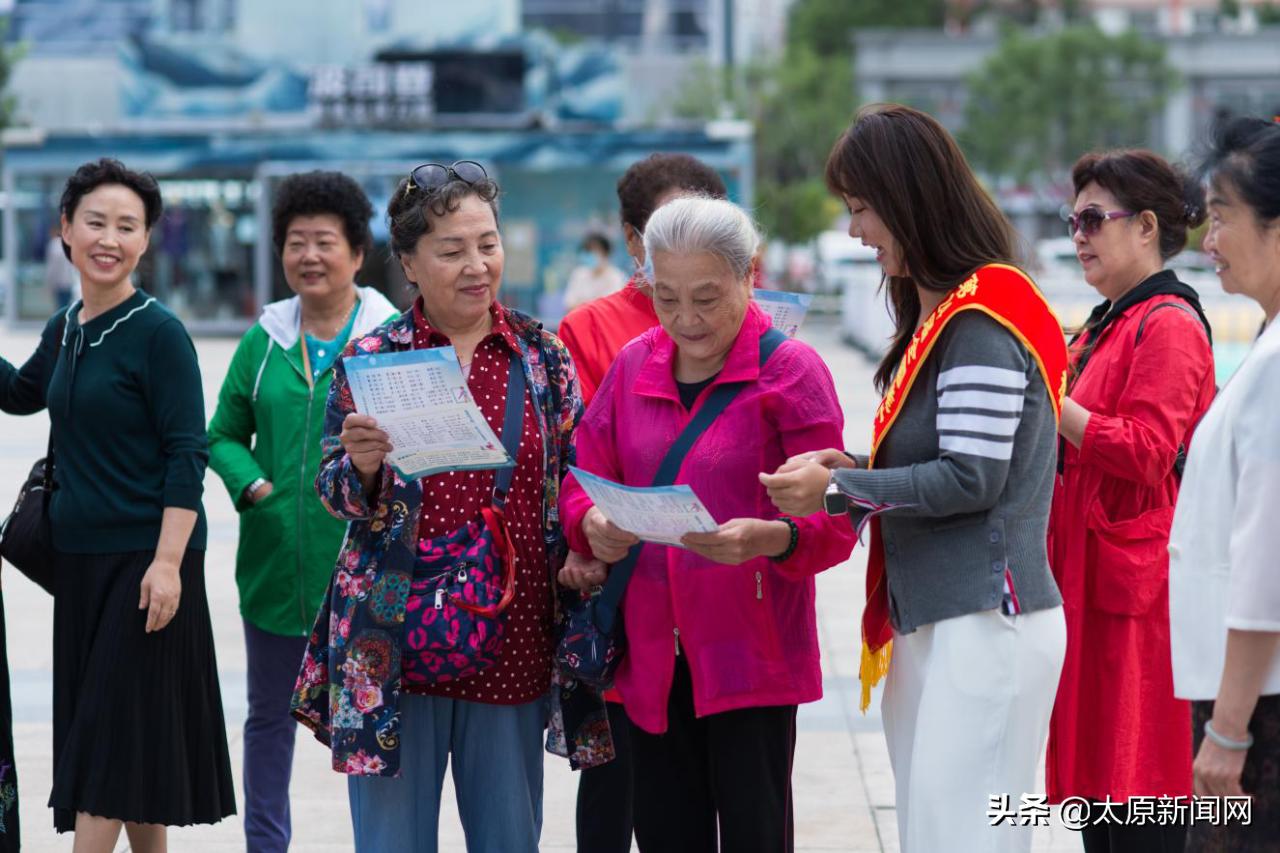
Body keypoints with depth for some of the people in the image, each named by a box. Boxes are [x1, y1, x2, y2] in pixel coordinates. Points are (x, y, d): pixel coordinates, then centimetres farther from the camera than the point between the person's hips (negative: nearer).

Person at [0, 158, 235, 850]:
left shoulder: (158, 333, -12)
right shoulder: (65, 329, 9)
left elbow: (187, 455, -14)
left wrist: (168, 562, -21)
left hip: (144, 558, -7)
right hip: (78, 557, 7)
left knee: (116, 728, -5)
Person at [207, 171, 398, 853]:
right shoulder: (264, 341, 9)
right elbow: (224, 434, 14)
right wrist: (249, 483, -4)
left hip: (363, 560, -3)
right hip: (274, 559, 3)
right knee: (270, 713, 12)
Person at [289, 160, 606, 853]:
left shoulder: (543, 354, 6)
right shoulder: (369, 359, 1)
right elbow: (334, 493, 3)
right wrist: (362, 464, -19)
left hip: (511, 645, 2)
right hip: (397, 645, -2)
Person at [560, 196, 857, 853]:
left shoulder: (790, 369, -5)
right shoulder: (633, 365, 10)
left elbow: (835, 521, -9)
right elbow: (583, 480, 12)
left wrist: (769, 538, -29)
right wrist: (592, 525, -11)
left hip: (751, 653, -4)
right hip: (651, 654, 5)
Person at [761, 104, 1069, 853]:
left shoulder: (982, 321, -13)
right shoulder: (939, 313, 17)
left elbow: (972, 479, -17)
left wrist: (839, 490, -10)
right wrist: (858, 470, 6)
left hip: (985, 628, -10)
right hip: (931, 623, 10)